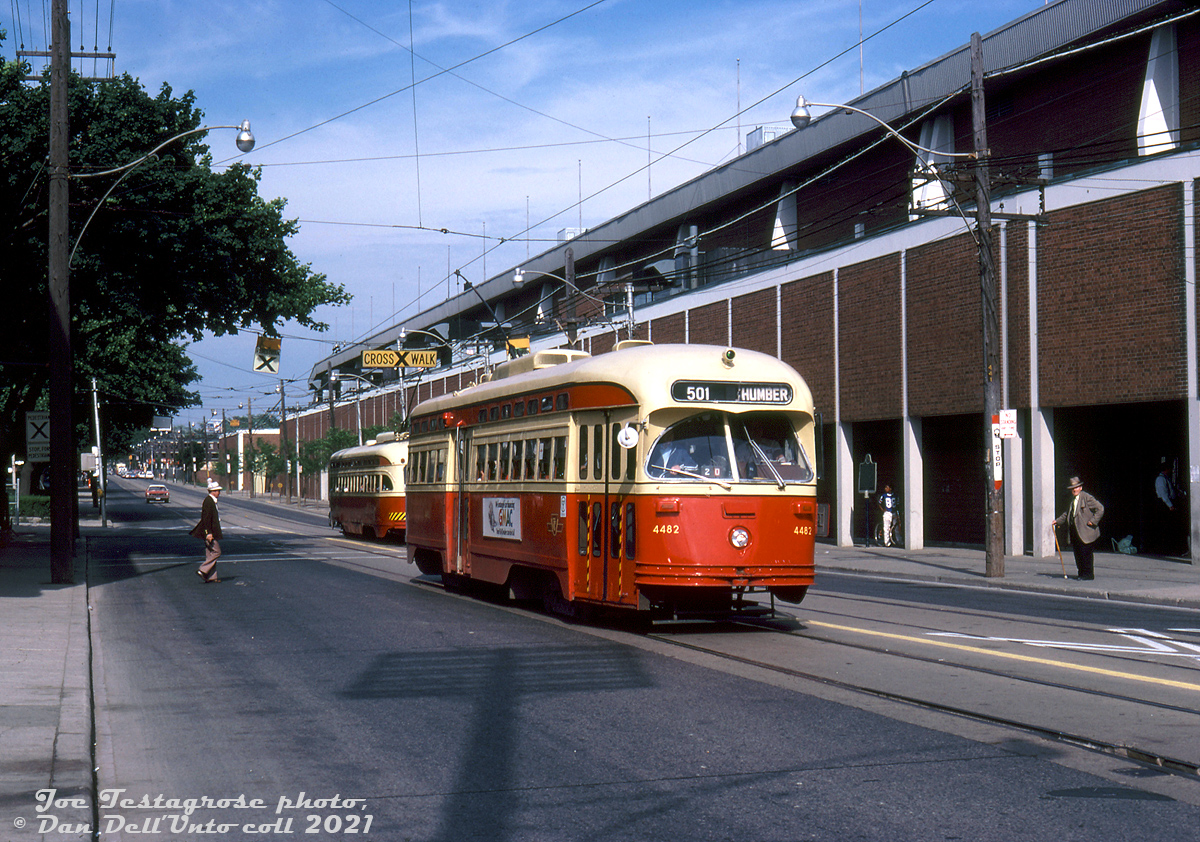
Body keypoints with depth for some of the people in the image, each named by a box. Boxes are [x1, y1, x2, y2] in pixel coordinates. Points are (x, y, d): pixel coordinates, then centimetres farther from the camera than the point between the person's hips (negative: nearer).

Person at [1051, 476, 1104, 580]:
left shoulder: (1087, 498, -9)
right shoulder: (1072, 499, 16)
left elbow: (1100, 509, -11)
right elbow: (1067, 513, 29)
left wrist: (1093, 521, -14)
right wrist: (1057, 521, 20)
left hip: (1086, 532, -8)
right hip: (1074, 532, 8)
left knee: (1086, 554, -6)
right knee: (1078, 553, 10)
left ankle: (1089, 574, 1)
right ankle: (1082, 573, 18)